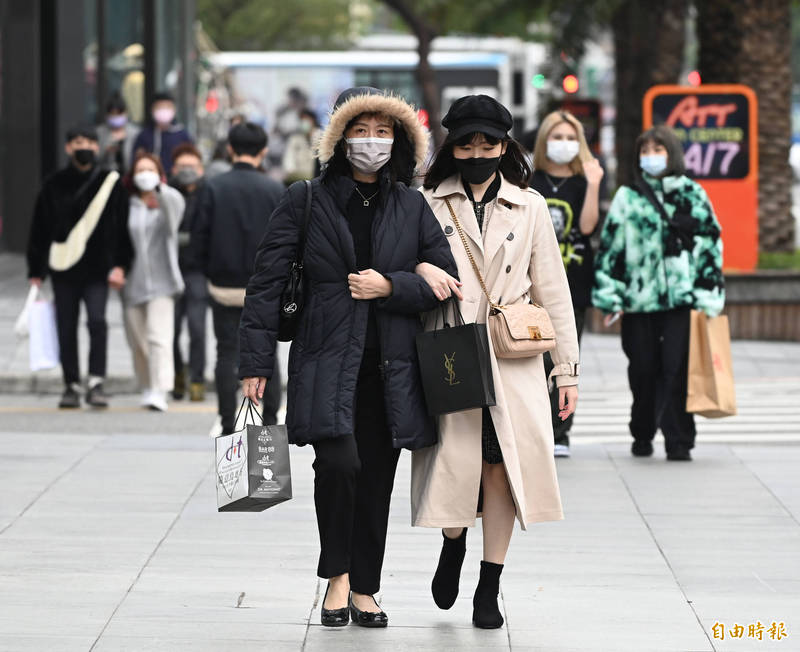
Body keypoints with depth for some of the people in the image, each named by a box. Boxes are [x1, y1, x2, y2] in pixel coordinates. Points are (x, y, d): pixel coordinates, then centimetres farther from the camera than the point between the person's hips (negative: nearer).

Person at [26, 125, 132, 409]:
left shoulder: (111, 183, 3)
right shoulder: (54, 186, 7)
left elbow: (123, 227, 4)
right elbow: (39, 231, 10)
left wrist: (119, 266, -5)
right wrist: (36, 272, 6)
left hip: (97, 270, -2)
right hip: (63, 268, 2)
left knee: (97, 321, -17)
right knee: (66, 329, 4)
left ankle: (95, 383, -15)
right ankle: (72, 385, 12)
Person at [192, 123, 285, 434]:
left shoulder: (213, 188, -6)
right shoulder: (275, 190, -5)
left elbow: (199, 238, -5)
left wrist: (211, 273, 9)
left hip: (224, 287, 0)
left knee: (227, 353, 6)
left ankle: (228, 426, 4)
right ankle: (270, 421, 10)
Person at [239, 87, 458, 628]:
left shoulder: (412, 207, 9)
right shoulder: (306, 201, 2)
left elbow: (446, 279, 10)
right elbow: (268, 282, 2)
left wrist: (391, 287, -8)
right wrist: (256, 363, -3)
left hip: (390, 367, 3)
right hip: (327, 359, -3)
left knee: (376, 478, 6)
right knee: (339, 462, -21)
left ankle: (365, 589, 20)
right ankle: (336, 575, -1)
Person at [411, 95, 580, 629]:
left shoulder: (529, 207, 11)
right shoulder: (429, 204, 7)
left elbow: (552, 291, 11)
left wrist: (567, 369, 8)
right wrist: (419, 271, -17)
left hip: (512, 360, 1)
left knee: (502, 464, -4)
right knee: (456, 460, -7)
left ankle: (489, 590, 6)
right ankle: (453, 541, 26)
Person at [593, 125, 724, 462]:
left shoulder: (692, 195, 9)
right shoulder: (627, 198, 10)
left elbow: (710, 245, 8)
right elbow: (610, 245, 8)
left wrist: (708, 296, 1)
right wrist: (609, 295, 1)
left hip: (682, 298, -1)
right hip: (638, 300, 1)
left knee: (677, 369, -9)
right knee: (643, 371, 5)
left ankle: (678, 442, -6)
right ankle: (642, 435, 21)